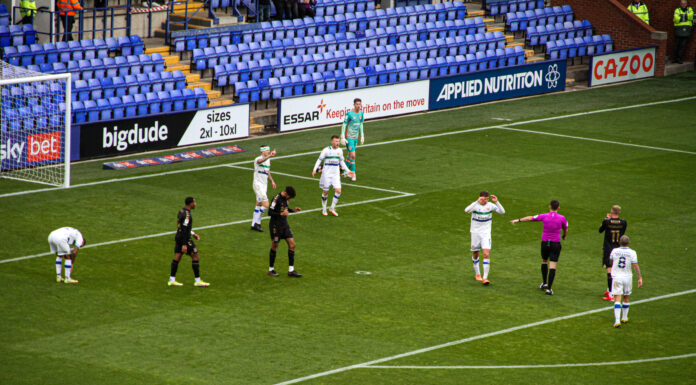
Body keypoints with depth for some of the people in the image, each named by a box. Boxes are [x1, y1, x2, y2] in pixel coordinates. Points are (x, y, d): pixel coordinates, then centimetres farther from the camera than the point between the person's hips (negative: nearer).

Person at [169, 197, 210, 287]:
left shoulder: (181, 211, 10)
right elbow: (184, 230, -23)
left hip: (178, 238, 9)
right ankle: (197, 280, 3)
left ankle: (172, 280, 12)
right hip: (185, 239, -9)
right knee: (196, 257, 0)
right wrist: (184, 245, -23)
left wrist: (193, 234, 24)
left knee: (177, 258, 10)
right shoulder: (186, 214, -20)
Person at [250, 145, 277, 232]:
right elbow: (260, 161, -44)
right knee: (266, 205, -14)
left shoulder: (268, 160, 11)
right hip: (258, 185, -9)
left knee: (259, 205, 14)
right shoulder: (258, 159, -17)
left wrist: (272, 181, 14)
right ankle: (257, 223, -4)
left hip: (264, 185, 9)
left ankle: (254, 225, 22)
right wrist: (269, 156, -61)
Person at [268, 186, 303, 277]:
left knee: (292, 244, -1)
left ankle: (291, 270, 2)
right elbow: (270, 212, -18)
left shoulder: (286, 199, 6)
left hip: (285, 225, 7)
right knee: (274, 246, 2)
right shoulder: (276, 199, -17)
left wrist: (293, 210, 4)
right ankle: (271, 269, 18)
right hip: (275, 226, -7)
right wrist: (281, 214, -30)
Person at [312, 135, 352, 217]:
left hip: (336, 175, 3)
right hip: (326, 174, -3)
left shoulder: (339, 150, 4)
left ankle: (332, 208, 4)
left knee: (338, 191, -10)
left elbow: (342, 162, 18)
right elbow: (319, 160, -3)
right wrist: (315, 169, -14)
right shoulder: (326, 150, -8)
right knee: (325, 192, 2)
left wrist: (347, 171, 15)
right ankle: (324, 209, 19)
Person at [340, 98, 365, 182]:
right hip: (349, 137, -7)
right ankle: (353, 173, 2)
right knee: (353, 156, -11)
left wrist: (362, 136, 20)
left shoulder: (361, 113, 4)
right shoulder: (350, 113, -16)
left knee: (350, 155, 14)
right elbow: (344, 125, -12)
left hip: (355, 137, 7)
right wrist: (342, 137, -14)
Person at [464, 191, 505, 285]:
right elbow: (466, 210, -34)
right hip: (475, 233, -1)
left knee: (487, 254, -13)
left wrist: (497, 202, -24)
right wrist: (477, 202, -41)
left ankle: (485, 277, -14)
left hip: (486, 233, 1)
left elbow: (502, 212, -12)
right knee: (476, 254, 11)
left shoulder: (490, 205, -5)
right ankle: (477, 274, 33)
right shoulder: (475, 205, -13)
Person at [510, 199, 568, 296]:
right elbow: (566, 230, 11)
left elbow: (529, 218, 5)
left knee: (544, 261, 27)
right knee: (552, 266, -3)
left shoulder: (544, 216, -7)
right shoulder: (561, 218, -7)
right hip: (555, 244, -2)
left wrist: (517, 220, 19)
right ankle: (549, 289, -11)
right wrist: (564, 236, 35)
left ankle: (544, 283, 30)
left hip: (545, 243, 2)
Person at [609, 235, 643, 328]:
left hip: (617, 277, 0)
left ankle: (617, 320, -18)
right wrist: (640, 278, -8)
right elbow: (635, 266, -12)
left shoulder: (614, 251, -2)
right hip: (627, 277, 0)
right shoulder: (632, 253, -7)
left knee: (617, 299, -5)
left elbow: (611, 261, 17)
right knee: (626, 298, 20)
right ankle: (624, 318, 31)